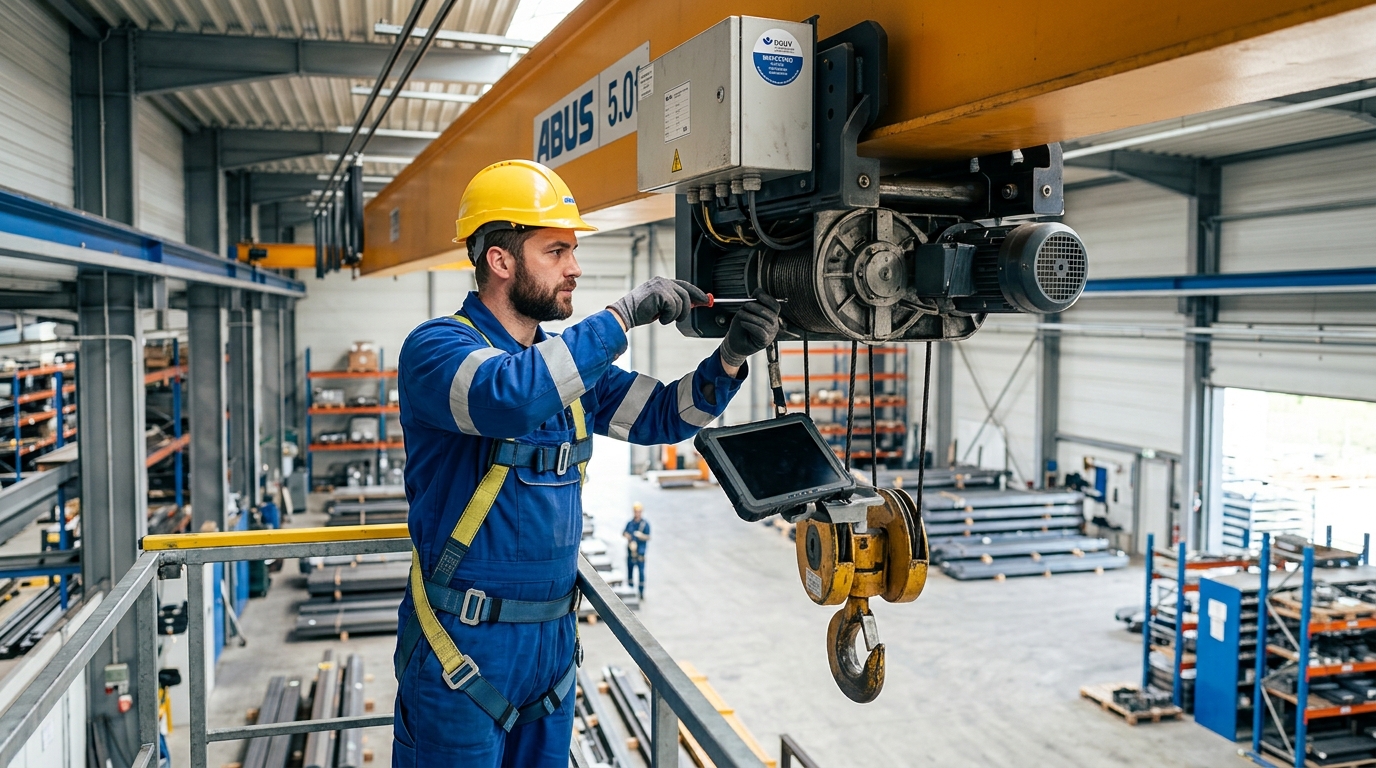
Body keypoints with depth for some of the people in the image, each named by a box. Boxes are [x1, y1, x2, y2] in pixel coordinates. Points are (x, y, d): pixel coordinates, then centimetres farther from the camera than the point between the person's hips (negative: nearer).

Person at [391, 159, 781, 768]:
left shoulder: (569, 358, 9)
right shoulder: (435, 347, -14)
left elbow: (663, 416, 9)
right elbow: (510, 394, -35)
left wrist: (730, 358, -8)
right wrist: (624, 315, -28)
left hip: (553, 639, 7)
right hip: (463, 648, -7)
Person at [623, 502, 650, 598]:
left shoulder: (645, 523, -4)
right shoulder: (629, 523, 8)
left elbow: (648, 537, -7)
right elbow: (624, 533, 17)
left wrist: (641, 535, -27)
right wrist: (626, 534, -6)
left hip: (640, 551, -4)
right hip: (630, 550, 4)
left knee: (641, 571, -8)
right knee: (630, 570, 11)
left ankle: (642, 592, -3)